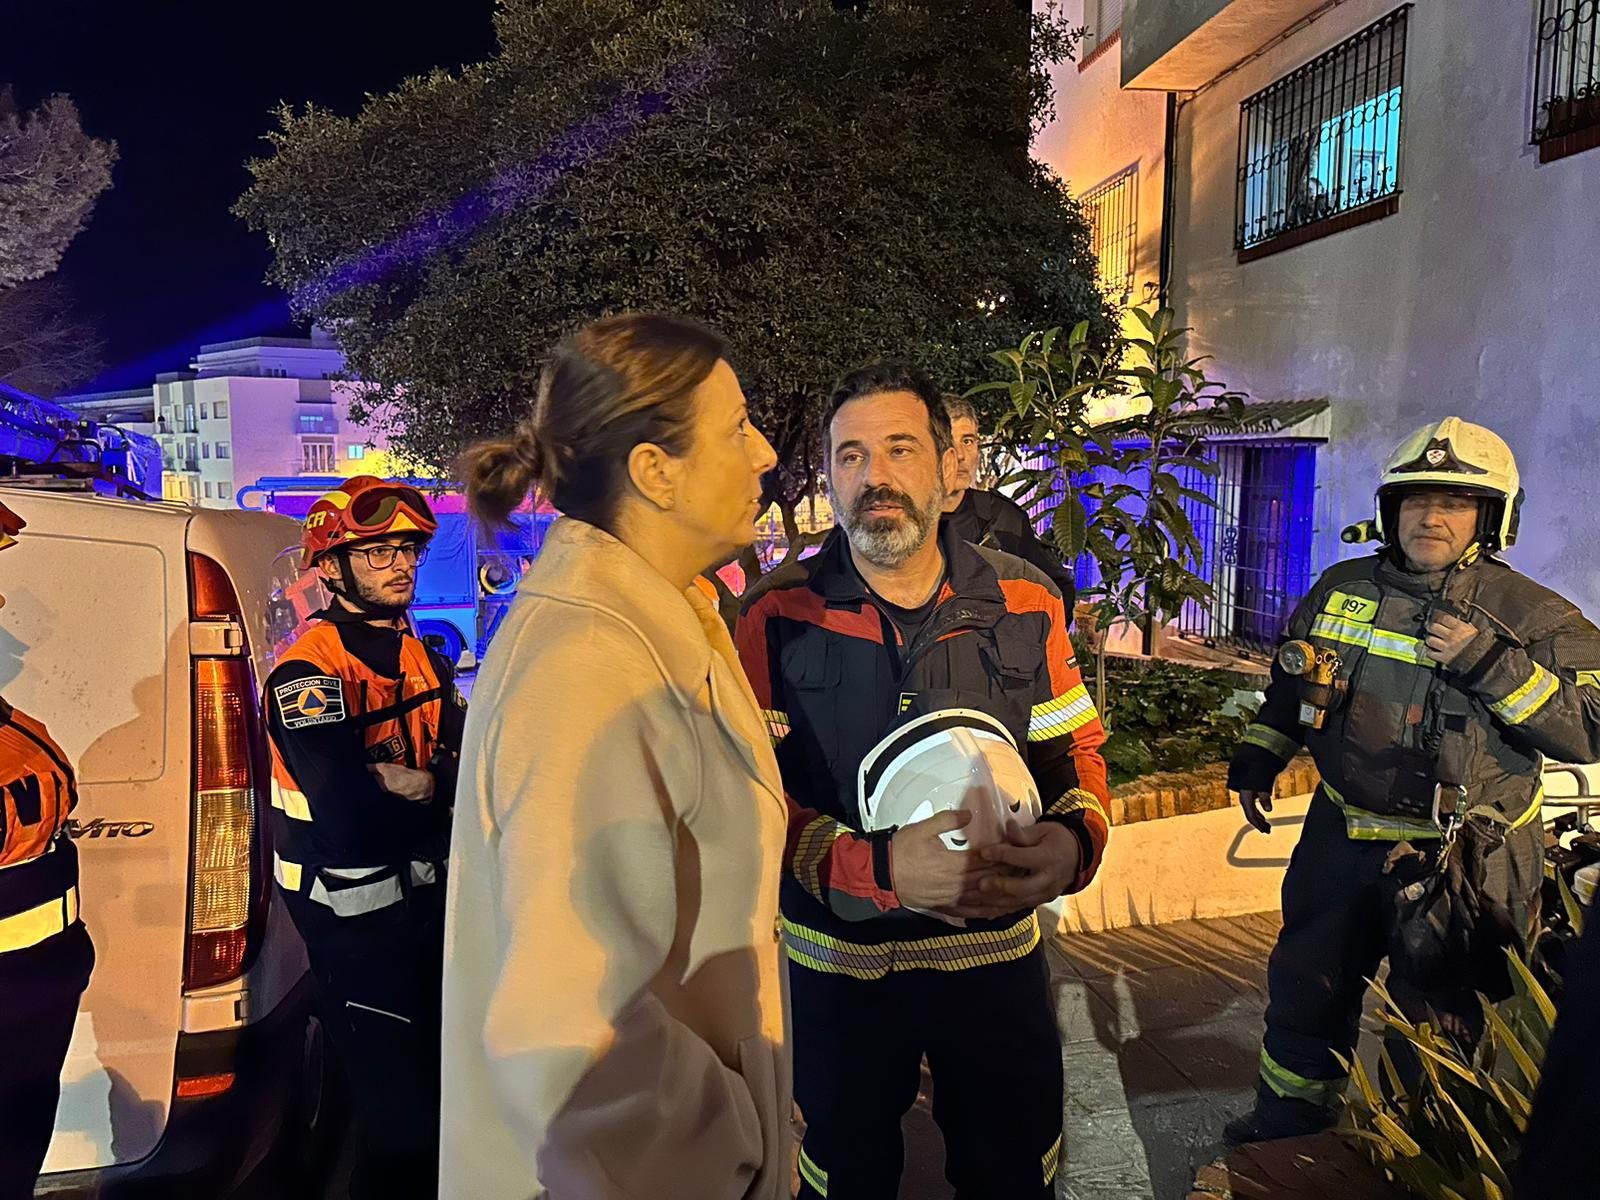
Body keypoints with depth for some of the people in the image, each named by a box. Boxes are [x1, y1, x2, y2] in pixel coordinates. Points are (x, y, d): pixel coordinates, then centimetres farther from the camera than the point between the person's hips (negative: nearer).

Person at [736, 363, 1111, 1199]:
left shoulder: (1024, 603, -4)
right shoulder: (779, 617, -12)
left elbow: (1075, 749, 3)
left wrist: (1075, 839, -20)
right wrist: (882, 869, -31)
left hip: (998, 950, 2)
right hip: (839, 959, -1)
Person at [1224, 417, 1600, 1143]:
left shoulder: (1530, 617, -13)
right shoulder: (1342, 590, 0)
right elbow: (1291, 682, 14)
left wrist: (1494, 665, -30)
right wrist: (1258, 757, 10)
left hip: (1454, 858, -4)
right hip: (1341, 833, 4)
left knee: (1433, 1022, 13)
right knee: (1306, 989, 19)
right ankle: (1287, 1120, 42)